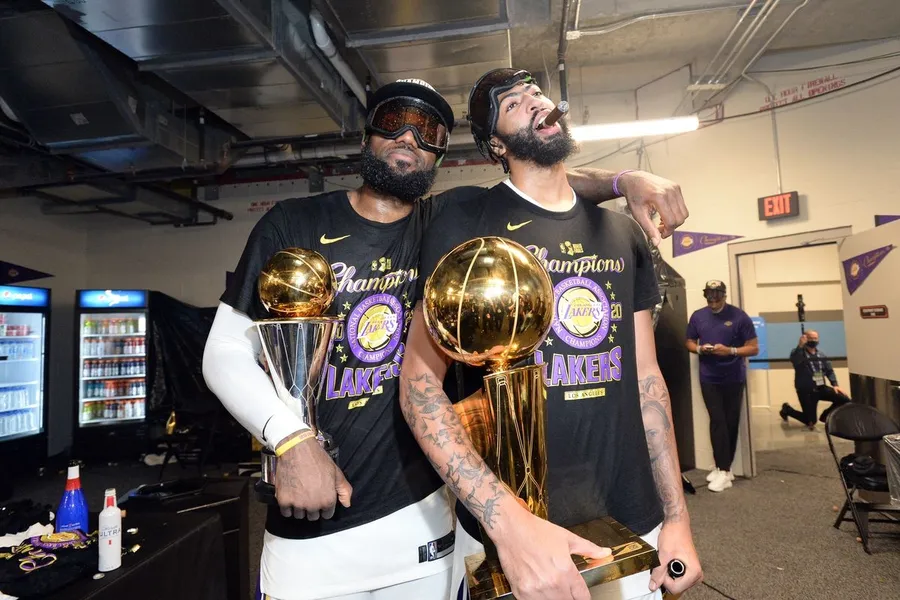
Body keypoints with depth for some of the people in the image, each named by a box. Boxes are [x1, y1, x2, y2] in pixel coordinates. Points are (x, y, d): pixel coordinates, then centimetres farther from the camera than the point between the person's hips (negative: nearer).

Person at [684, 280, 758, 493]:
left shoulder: (739, 316, -7)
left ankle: (723, 468, 16)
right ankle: (723, 469, 3)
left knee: (731, 423, 6)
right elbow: (689, 342, 12)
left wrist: (730, 350, -21)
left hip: (734, 378, -1)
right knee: (717, 422, -3)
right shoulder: (697, 316, 3)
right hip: (709, 378, 1)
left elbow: (754, 348, -5)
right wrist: (700, 348, -10)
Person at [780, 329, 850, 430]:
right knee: (810, 421, -3)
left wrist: (835, 385, 0)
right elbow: (794, 360, -32)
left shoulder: (821, 354, 10)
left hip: (821, 388, 6)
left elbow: (829, 370, 13)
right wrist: (800, 346, -44)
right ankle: (787, 409, 24)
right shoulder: (798, 353, -9)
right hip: (806, 391, -6)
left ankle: (825, 416, 14)